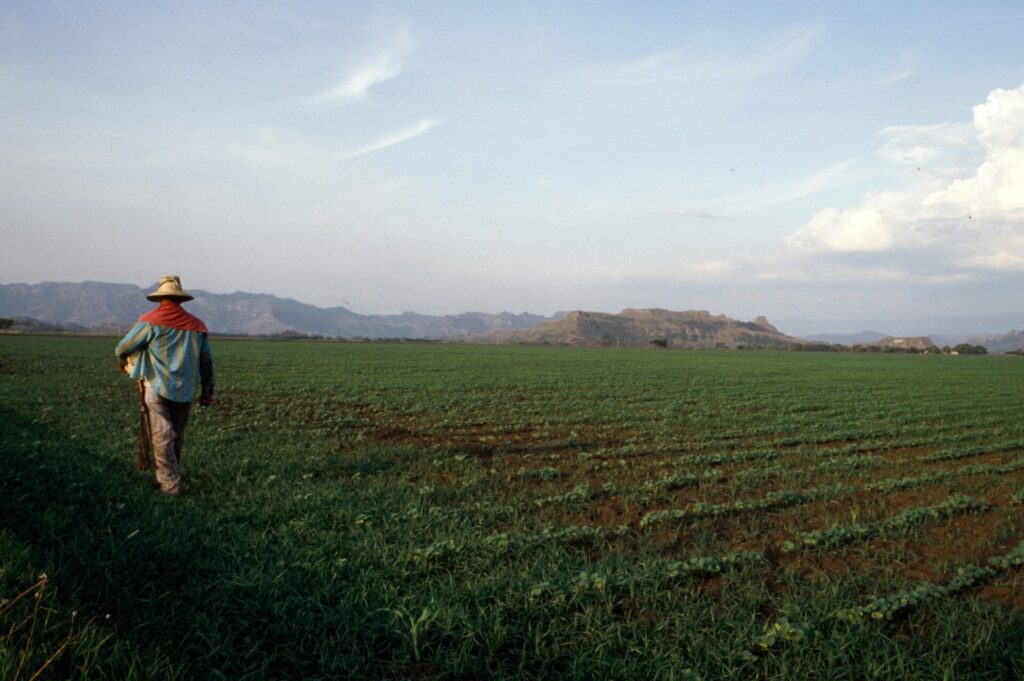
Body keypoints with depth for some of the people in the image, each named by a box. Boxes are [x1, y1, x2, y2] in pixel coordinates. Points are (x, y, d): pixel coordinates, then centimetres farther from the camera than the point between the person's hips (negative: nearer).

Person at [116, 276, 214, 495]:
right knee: (176, 436, 17)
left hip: (157, 387, -4)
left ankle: (170, 484, 0)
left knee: (161, 436, 1)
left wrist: (122, 362, 24)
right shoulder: (197, 325, 8)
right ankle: (172, 475, 28)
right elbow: (207, 362, 12)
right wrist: (207, 391, 20)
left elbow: (123, 348, 0)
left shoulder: (151, 320, -6)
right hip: (185, 391, 4)